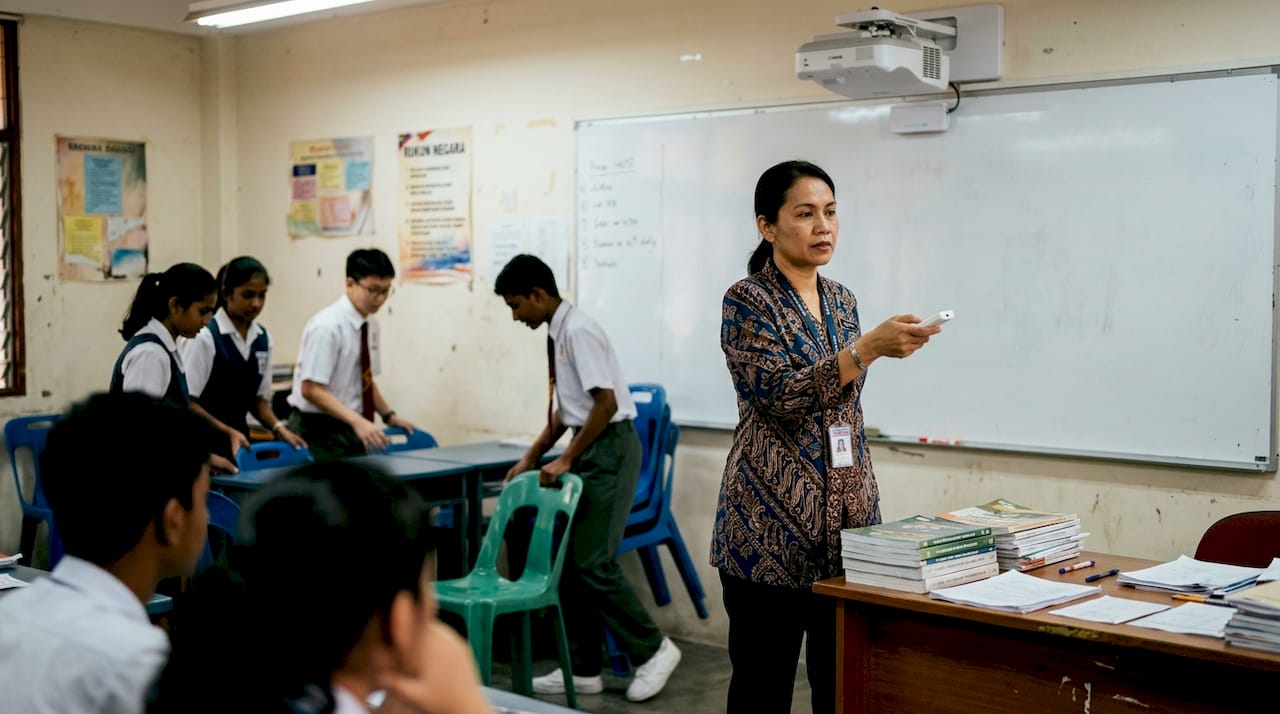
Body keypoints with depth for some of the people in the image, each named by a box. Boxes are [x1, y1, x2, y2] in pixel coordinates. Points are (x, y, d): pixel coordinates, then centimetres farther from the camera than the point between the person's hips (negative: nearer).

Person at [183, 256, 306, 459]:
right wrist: (228, 432, -21)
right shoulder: (205, 336, -14)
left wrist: (278, 427, -5)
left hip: (240, 439, 6)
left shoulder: (263, 339, 5)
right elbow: (186, 402, -14)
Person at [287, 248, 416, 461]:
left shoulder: (370, 325, 6)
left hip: (349, 429, 7)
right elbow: (311, 389, -23)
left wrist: (389, 415, 3)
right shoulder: (327, 326, -18)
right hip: (319, 432, -7)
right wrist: (357, 421, -31)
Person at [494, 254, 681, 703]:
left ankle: (653, 650, 8)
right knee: (570, 561, 10)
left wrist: (566, 460, -18)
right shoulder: (557, 333, 12)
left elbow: (606, 403, -22)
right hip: (588, 448, 10)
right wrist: (532, 457, 19)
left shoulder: (578, 331, -17)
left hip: (609, 448, -10)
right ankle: (583, 669, 18)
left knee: (593, 562, -8)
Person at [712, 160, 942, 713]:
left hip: (846, 518, 7)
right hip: (770, 522, -6)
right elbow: (782, 395, -21)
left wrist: (863, 496, 18)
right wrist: (869, 347, -29)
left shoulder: (841, 300, 13)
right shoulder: (747, 301, -8)